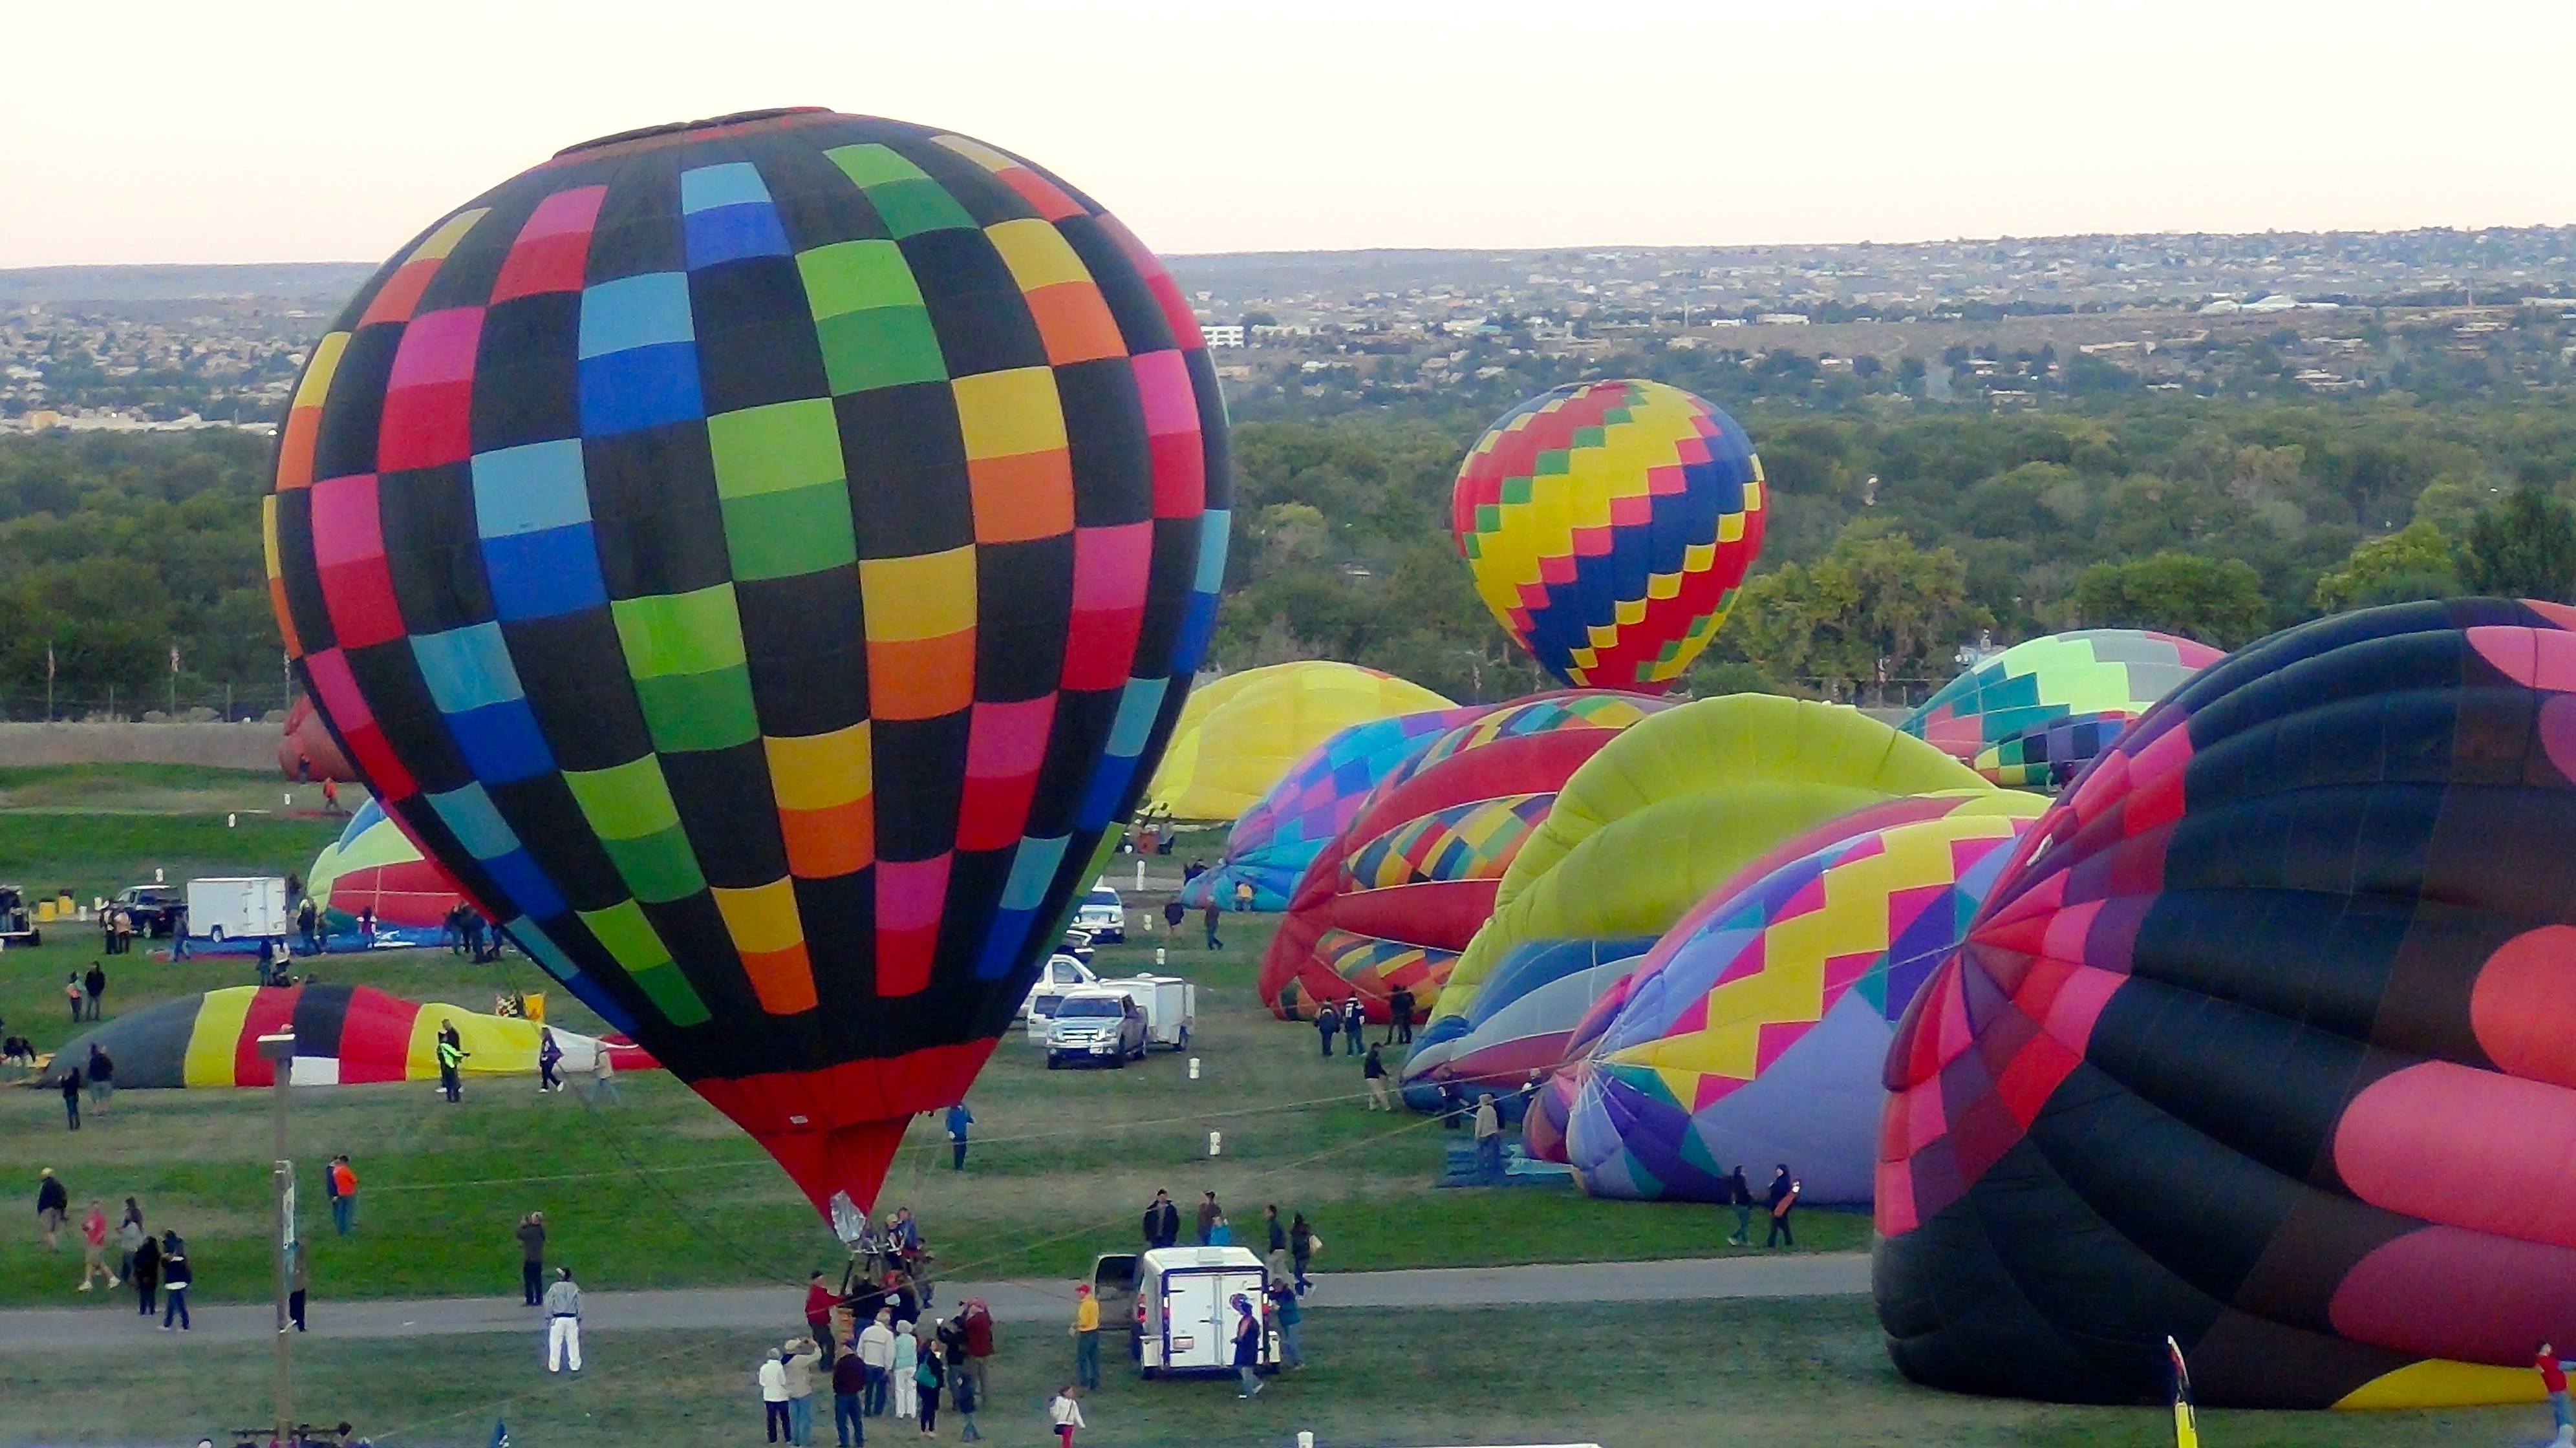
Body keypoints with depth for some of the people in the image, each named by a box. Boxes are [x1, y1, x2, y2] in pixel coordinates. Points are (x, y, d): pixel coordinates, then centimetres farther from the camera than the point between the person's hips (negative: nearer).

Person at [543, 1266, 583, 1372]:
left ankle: (554, 1367, 9)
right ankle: (575, 1365, 18)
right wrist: (579, 1319, 12)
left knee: (556, 1344, 5)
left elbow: (549, 1304, -7)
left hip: (557, 1319, -2)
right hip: (571, 1319, 2)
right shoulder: (575, 1288, -2)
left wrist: (548, 1319, 1)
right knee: (573, 1343, 12)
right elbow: (579, 1305, 3)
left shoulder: (554, 1288, -9)